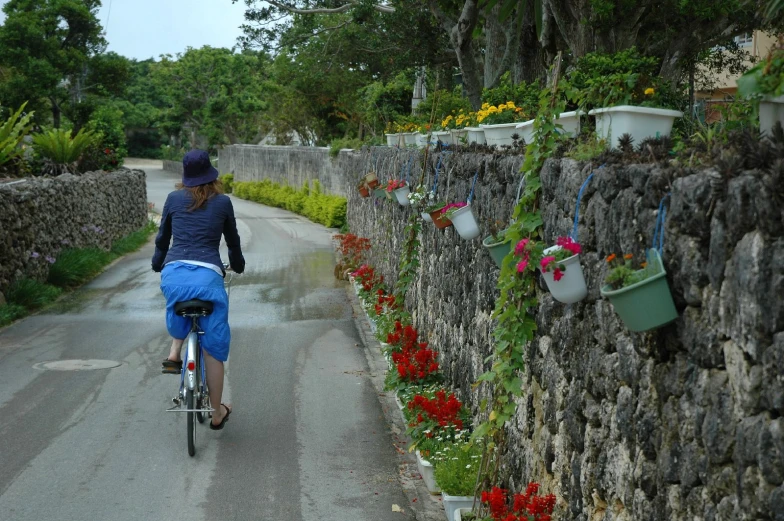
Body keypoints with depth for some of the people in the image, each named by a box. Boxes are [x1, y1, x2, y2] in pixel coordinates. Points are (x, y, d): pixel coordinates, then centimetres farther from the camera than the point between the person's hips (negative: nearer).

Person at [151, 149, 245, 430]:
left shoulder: (174, 198, 10)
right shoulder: (223, 202, 9)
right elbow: (233, 240, 21)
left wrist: (157, 264, 40)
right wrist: (237, 265, 41)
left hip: (173, 274, 2)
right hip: (208, 276, -2)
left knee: (180, 304, 40)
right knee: (213, 347, 9)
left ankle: (174, 352, 23)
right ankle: (217, 414, 17)